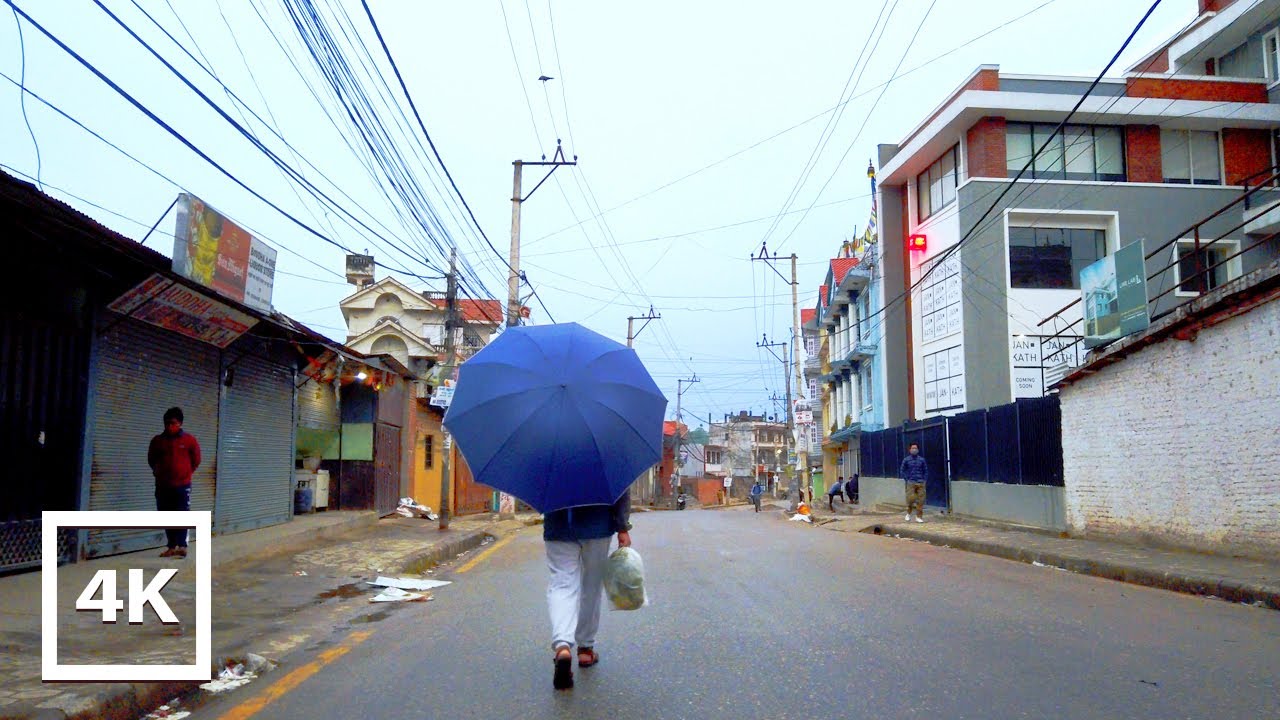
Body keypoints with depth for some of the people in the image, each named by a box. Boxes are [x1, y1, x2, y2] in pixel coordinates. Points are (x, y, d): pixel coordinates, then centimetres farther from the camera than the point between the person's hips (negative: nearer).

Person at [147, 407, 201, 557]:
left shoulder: (189, 440, -4)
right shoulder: (157, 440, 2)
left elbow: (196, 460, 8)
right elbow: (151, 459, 18)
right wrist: (159, 472, 14)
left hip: (183, 485, -3)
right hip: (163, 486, 3)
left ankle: (182, 546, -16)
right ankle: (172, 547, 15)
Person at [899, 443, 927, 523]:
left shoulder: (922, 460, 8)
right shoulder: (906, 460, 4)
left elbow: (926, 471, 14)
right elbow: (902, 471, 7)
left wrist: (924, 480, 2)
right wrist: (907, 479, -3)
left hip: (921, 483, 2)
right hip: (911, 483, -2)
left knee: (920, 500, -2)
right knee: (911, 499, -11)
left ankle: (919, 517, 7)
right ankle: (908, 514, 12)